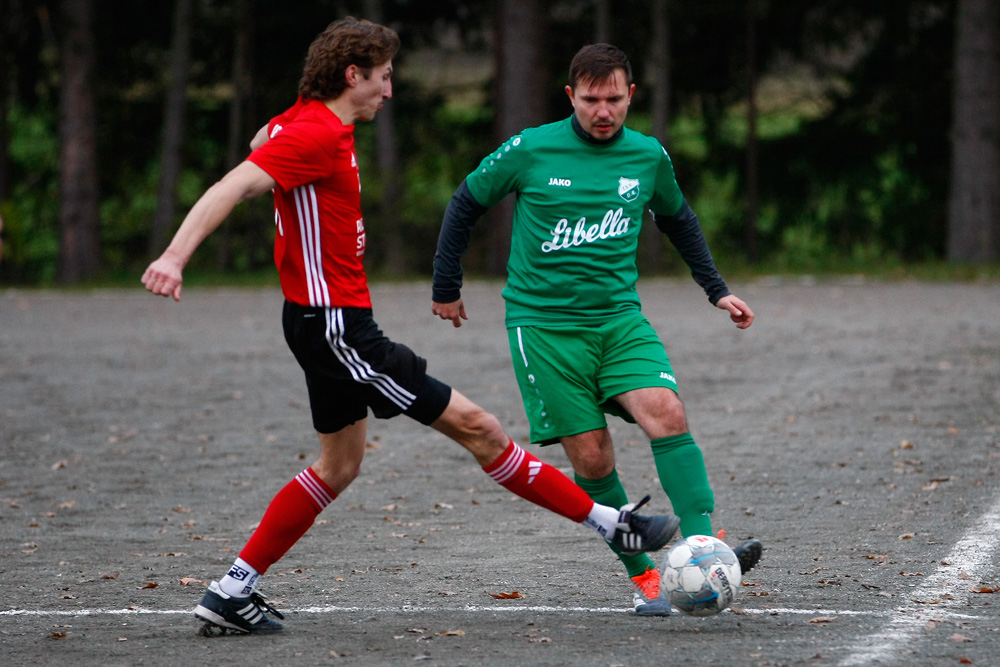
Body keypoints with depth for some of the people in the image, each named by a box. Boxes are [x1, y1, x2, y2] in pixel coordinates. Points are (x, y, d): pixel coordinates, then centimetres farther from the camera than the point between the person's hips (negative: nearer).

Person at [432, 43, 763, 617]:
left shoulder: (648, 157, 4)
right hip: (544, 326, -2)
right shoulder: (530, 151, -5)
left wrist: (717, 290, 23)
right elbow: (466, 203, 8)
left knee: (666, 412, -23)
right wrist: (446, 287, 14)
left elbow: (678, 219, 24)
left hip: (619, 317, 2)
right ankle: (643, 575, 5)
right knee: (592, 458, -7)